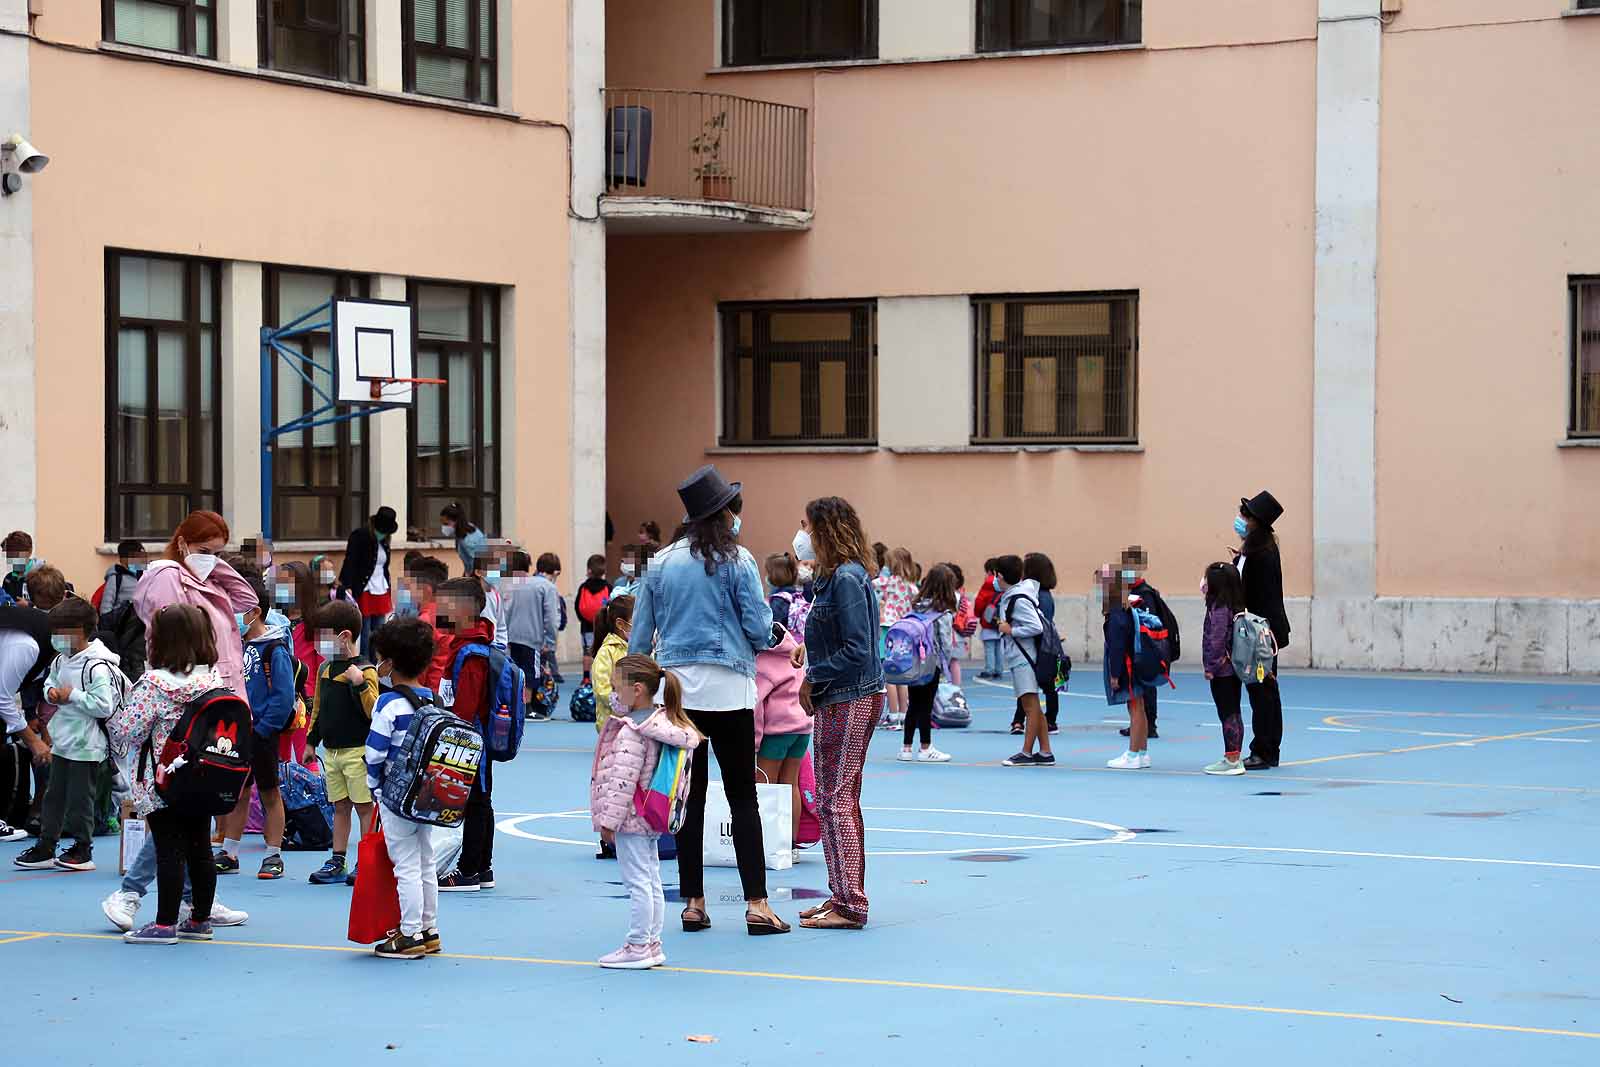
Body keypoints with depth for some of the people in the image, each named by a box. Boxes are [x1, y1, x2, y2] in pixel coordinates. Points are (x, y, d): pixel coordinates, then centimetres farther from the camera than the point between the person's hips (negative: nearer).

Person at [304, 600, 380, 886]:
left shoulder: (364, 671, -12)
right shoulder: (325, 669, 12)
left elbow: (373, 711, -19)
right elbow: (318, 707, 22)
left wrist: (360, 684, -30)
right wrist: (311, 741, 23)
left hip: (357, 751, -7)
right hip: (331, 750, 7)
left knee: (364, 807, -2)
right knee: (340, 807, 12)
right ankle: (337, 863, 16)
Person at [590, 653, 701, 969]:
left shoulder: (630, 733, -19)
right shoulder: (664, 725, 10)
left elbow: (622, 781, -22)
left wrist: (609, 820, -17)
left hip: (632, 818, -10)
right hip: (650, 820, 10)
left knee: (637, 881, -5)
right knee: (651, 881, 14)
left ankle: (638, 946, -1)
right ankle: (652, 944, 20)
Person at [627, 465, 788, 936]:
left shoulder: (662, 563, 7)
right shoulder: (736, 561, -5)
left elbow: (640, 635, 10)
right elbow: (760, 630, -5)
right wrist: (766, 612, 16)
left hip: (675, 688, 4)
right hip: (727, 688, -3)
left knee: (689, 796, 8)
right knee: (742, 796, 0)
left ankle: (693, 903, 8)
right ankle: (756, 905, -3)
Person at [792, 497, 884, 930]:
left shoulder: (846, 579, -17)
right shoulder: (834, 577, 13)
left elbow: (857, 651, -22)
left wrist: (813, 678, -12)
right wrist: (812, 675, 4)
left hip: (849, 702, -10)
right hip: (840, 702, 10)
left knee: (836, 801, -7)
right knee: (839, 801, 15)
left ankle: (850, 904, -5)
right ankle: (843, 895, 21)